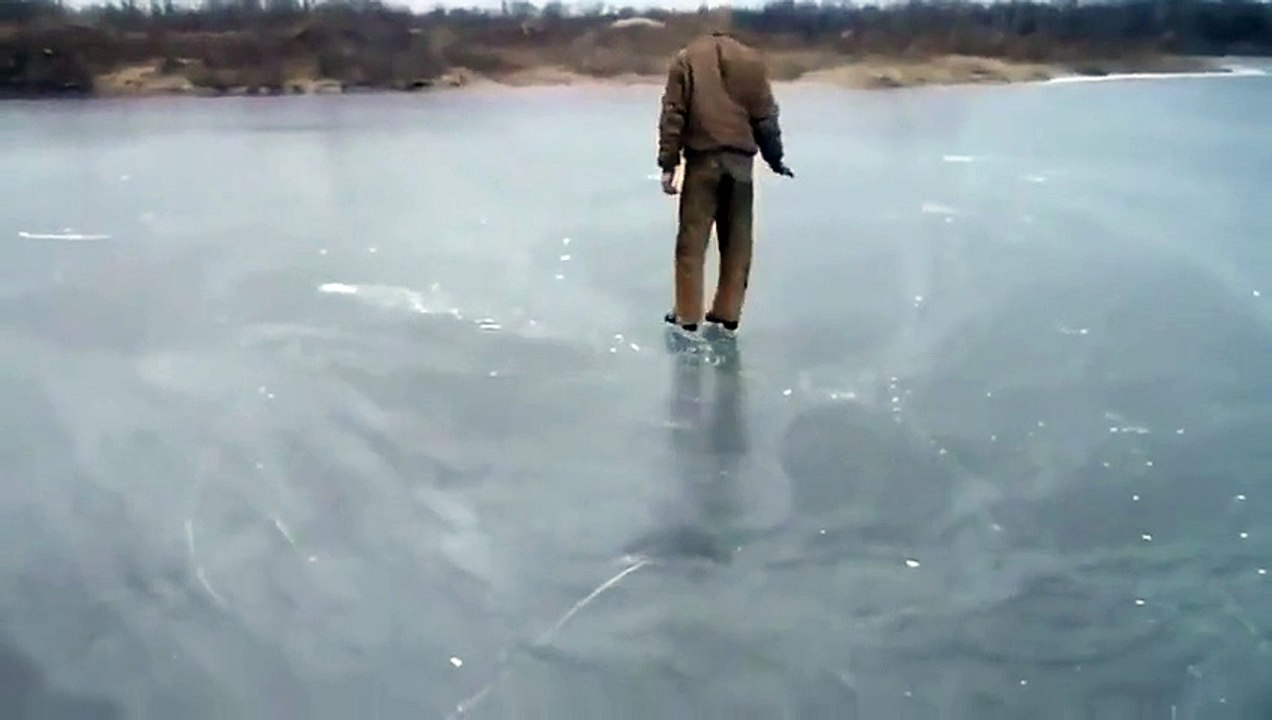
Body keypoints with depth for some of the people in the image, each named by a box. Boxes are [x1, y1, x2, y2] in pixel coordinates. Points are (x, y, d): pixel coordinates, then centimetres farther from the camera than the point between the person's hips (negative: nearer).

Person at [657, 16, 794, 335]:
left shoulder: (686, 59, 0)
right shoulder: (752, 60, 4)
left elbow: (672, 116, -4)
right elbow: (766, 116, 6)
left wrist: (668, 164, 0)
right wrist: (775, 158, 17)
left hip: (702, 160, -2)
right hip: (740, 161, 2)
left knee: (692, 241, 4)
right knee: (737, 242, 10)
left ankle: (687, 315, 6)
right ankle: (728, 313, 15)